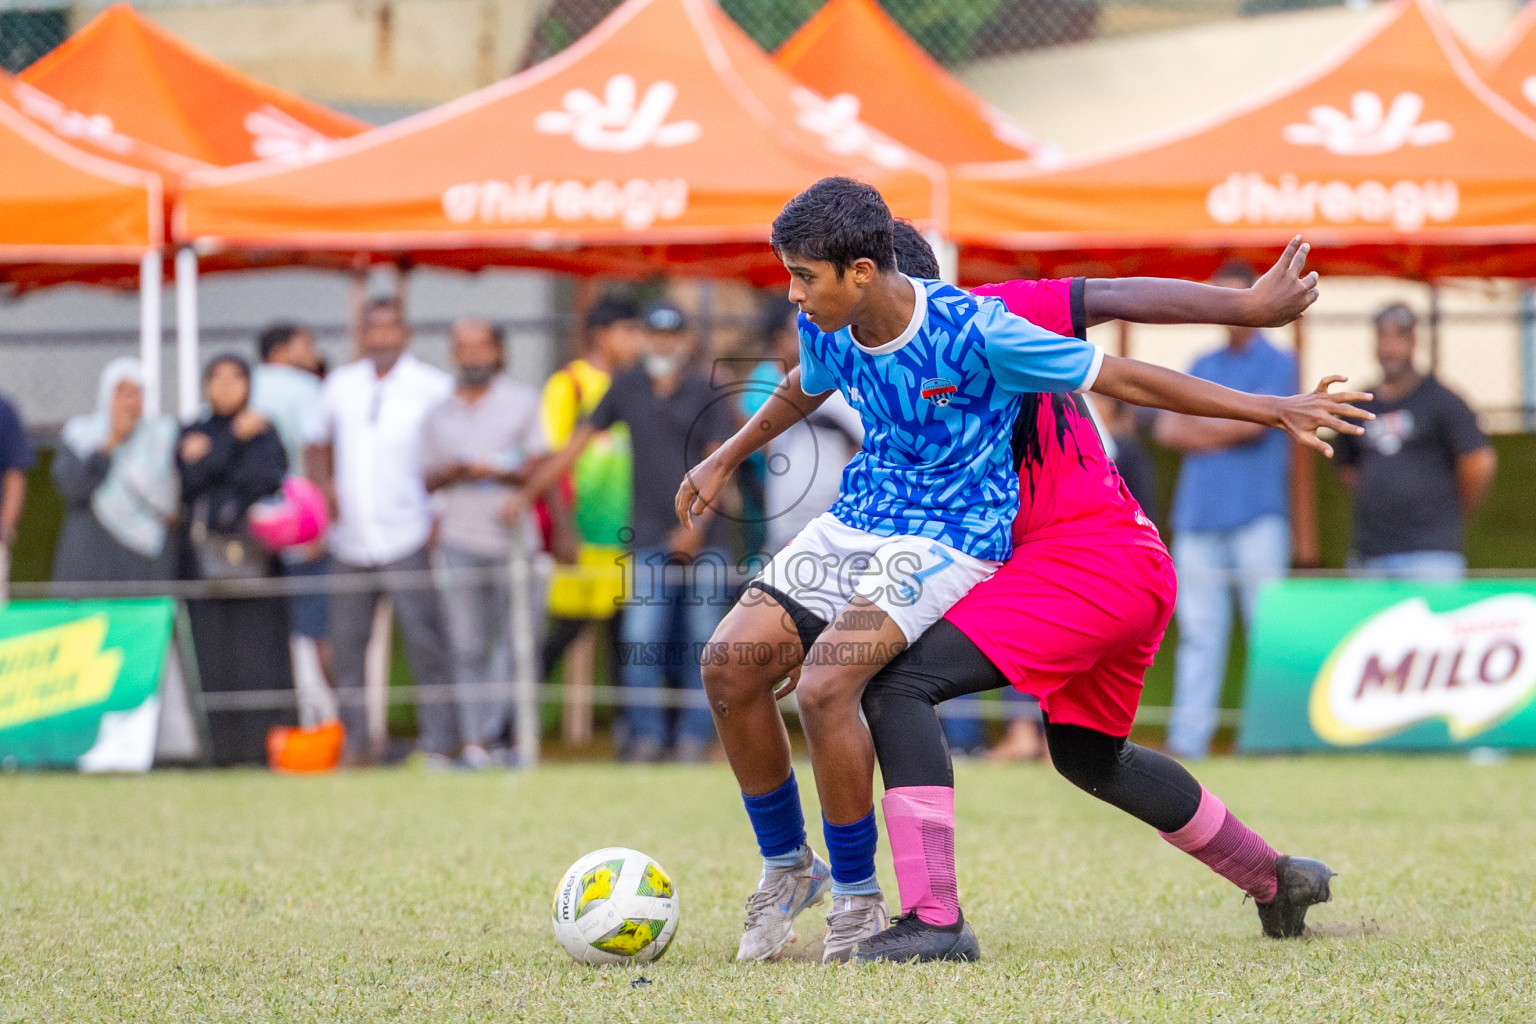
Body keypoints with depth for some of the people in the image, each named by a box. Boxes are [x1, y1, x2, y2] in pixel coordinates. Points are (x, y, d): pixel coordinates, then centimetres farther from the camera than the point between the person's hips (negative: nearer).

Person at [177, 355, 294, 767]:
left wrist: (210, 459, -7)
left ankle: (266, 744, -10)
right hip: (204, 558, 1)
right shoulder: (192, 435, 15)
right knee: (215, 654, -5)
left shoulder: (264, 433, 12)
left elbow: (269, 477, -6)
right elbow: (190, 478, -4)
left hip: (253, 558, -1)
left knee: (259, 652, -9)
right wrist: (235, 439, -6)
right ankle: (225, 747, -3)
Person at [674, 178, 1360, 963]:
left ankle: (857, 898, -9)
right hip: (855, 521, 6)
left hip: (952, 538, -6)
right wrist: (725, 460, 33)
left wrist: (1273, 411, -12)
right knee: (730, 662, -12)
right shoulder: (824, 329, -3)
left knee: (824, 684, -28)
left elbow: (1119, 378, -15)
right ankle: (786, 866, 9)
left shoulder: (972, 331, -22)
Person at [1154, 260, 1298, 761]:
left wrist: (1196, 426, 5)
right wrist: (1222, 433, -3)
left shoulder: (1277, 363, 4)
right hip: (1198, 513, 5)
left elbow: (1252, 422, -9)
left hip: (1256, 515, -5)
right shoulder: (1201, 367, 20)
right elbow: (1166, 429, 11)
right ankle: (1188, 739, 0)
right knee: (1198, 632, 2)